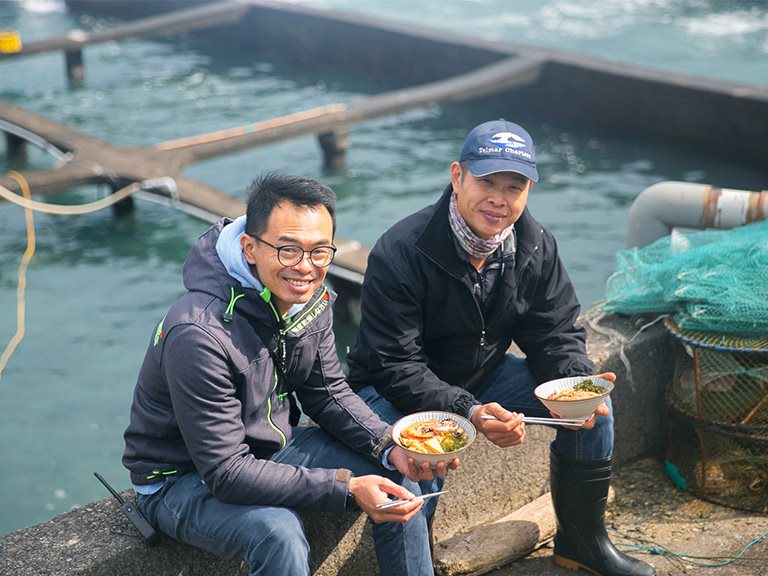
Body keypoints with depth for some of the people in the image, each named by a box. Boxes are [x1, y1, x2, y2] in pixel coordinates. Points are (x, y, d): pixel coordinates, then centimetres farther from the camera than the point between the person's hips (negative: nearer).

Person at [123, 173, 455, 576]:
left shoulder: (310, 296, -9)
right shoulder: (200, 334, -34)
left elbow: (328, 392, 2)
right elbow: (227, 473, -31)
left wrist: (389, 447, -16)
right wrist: (346, 487, -33)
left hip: (272, 445, 7)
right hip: (185, 478, -7)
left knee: (397, 479, -4)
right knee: (278, 535, -34)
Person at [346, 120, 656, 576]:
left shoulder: (537, 246, -8)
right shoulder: (400, 253, -26)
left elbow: (556, 334, -2)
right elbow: (396, 367, -26)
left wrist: (578, 384, -25)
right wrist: (468, 412, -40)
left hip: (483, 376, 6)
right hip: (394, 389, -5)